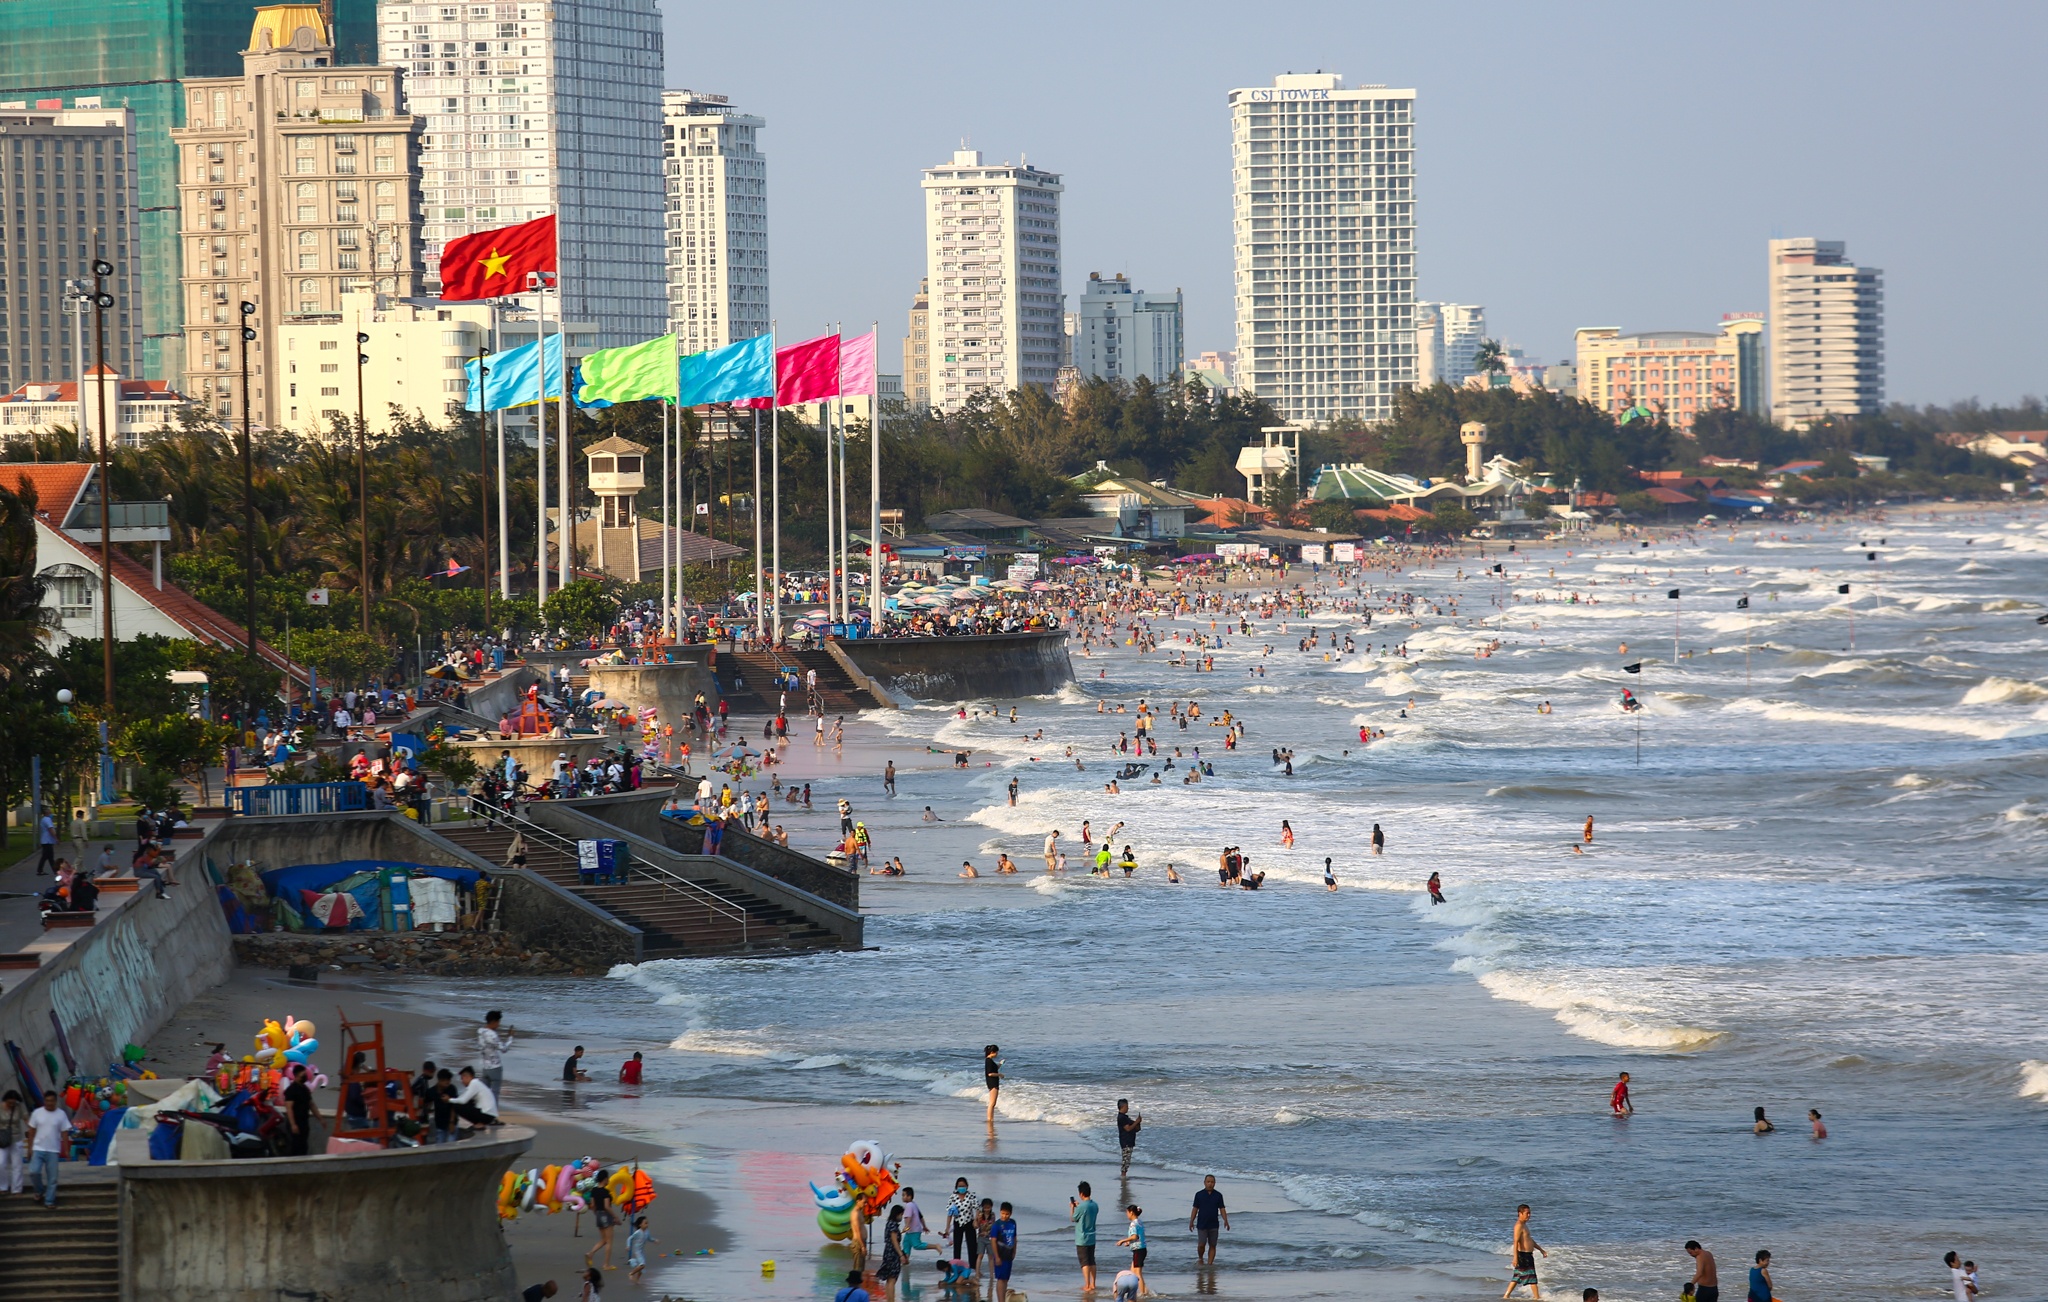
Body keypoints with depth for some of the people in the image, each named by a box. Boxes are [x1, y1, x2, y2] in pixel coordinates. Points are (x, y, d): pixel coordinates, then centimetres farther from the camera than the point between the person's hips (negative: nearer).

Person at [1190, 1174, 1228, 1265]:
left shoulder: (1218, 1195, 4)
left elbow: (1222, 1209, 4)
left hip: (1214, 1225, 1)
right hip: (1202, 1225, -1)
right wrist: (1191, 1221, -3)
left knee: (1212, 1245, 1)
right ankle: (1200, 1259, 18)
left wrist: (1226, 1221, -8)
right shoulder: (1199, 1194, 2)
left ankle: (1210, 1263, 6)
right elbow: (1195, 1209, 3)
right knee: (1201, 1245, -7)